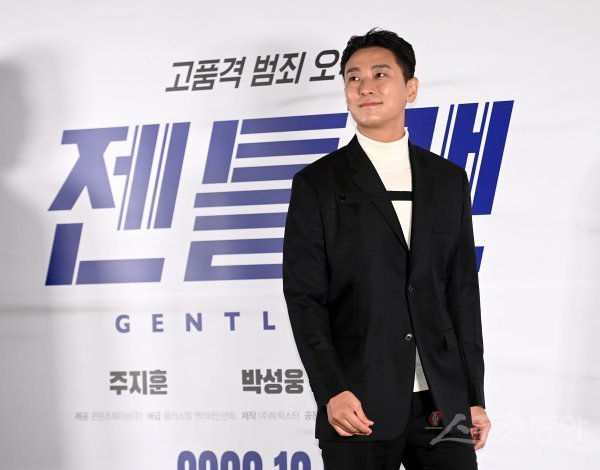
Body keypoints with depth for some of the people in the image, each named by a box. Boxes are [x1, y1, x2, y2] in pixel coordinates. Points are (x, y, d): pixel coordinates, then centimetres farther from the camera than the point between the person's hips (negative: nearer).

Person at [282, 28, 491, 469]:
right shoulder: (317, 184, 1)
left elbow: (463, 292, 11)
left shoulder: (449, 179, 11)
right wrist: (331, 392, -14)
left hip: (442, 401, 3)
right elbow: (304, 296, -4)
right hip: (360, 404, -2)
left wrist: (474, 396, 7)